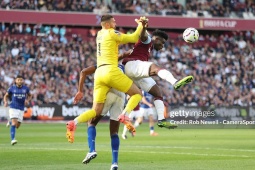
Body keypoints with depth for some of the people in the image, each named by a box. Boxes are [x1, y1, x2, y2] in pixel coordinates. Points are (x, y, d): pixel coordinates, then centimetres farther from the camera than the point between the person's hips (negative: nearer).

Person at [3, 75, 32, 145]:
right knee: (14, 122, -20)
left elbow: (29, 95, 19)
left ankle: (10, 122, 43)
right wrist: (5, 102, -10)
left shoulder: (25, 88, 2)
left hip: (21, 109, 3)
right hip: (13, 108, -3)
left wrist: (28, 99, -4)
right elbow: (6, 96, 10)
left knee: (17, 125, 8)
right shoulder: (12, 88, -2)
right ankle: (12, 139, -21)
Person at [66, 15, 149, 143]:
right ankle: (124, 115, -17)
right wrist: (141, 25, 19)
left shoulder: (100, 34, 24)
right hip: (110, 71, -7)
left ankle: (73, 123, -21)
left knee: (96, 110, 2)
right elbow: (134, 38, 2)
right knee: (137, 93, 7)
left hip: (99, 73, 7)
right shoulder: (111, 33, 2)